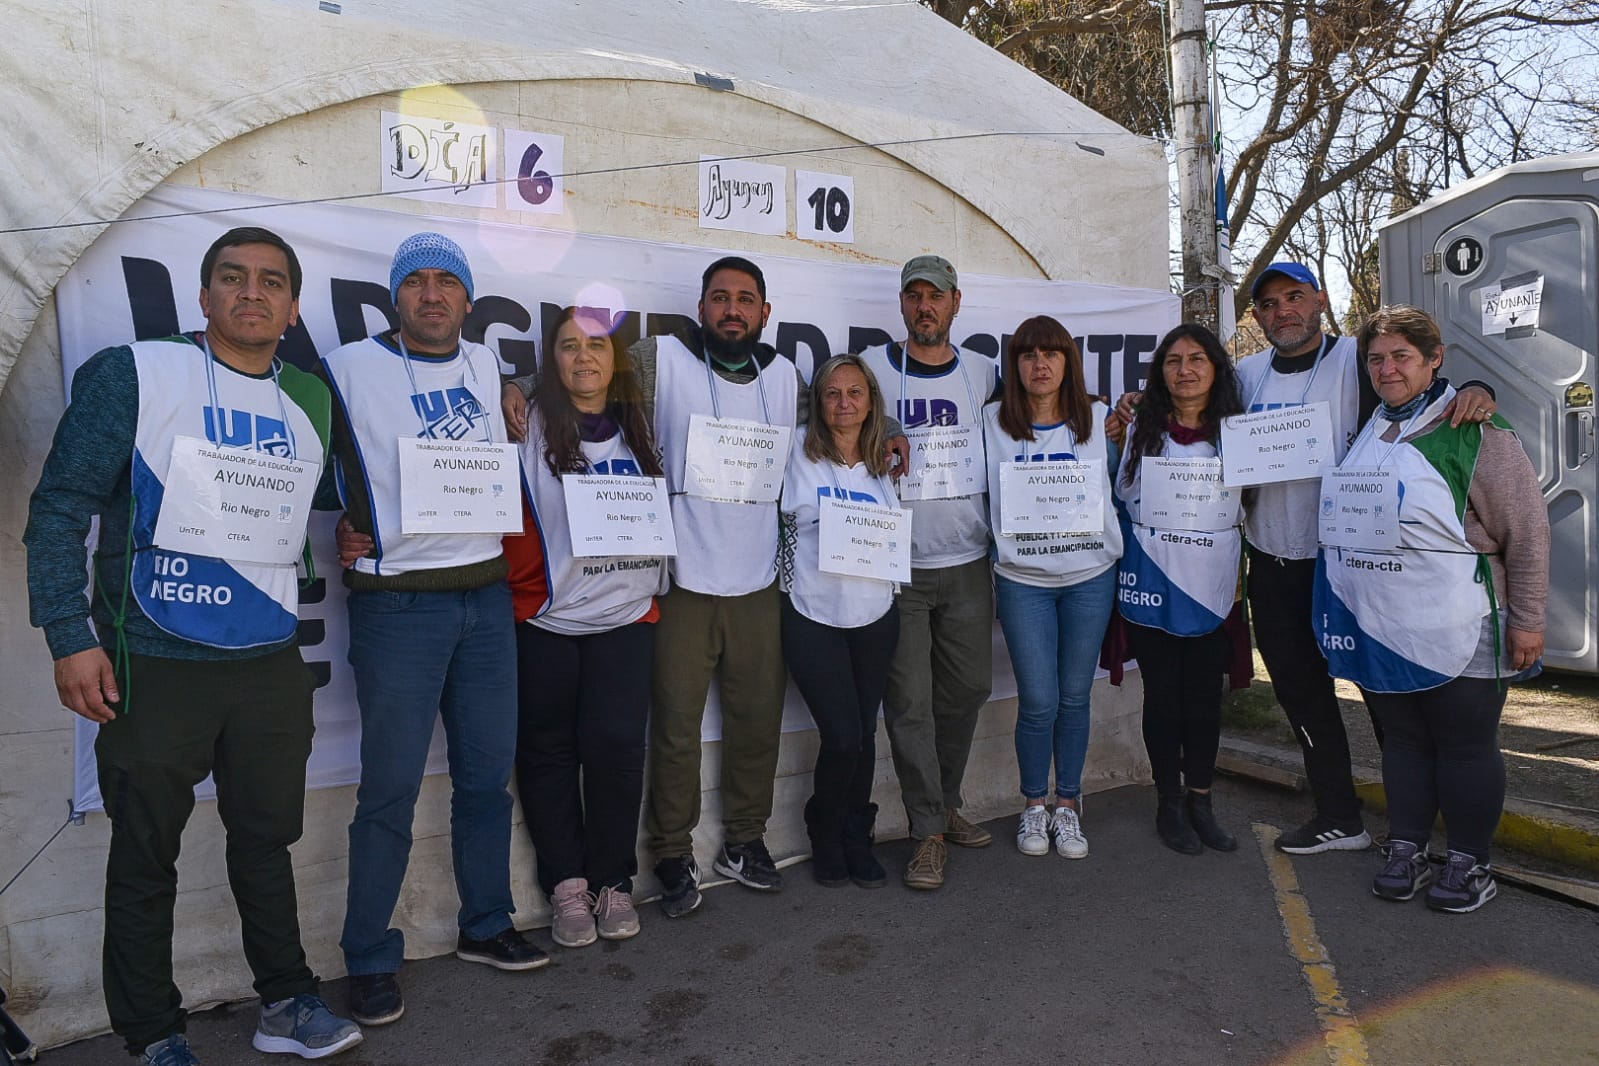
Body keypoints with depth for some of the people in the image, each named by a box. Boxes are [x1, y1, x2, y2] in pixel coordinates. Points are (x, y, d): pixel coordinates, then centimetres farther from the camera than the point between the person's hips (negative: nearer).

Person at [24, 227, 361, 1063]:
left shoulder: (312, 400, 8)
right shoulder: (133, 376, -6)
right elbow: (59, 508, -7)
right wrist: (71, 638, -11)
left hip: (271, 664, 4)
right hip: (156, 664, -4)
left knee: (267, 836, 14)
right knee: (146, 854, 10)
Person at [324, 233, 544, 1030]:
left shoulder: (484, 366, 13)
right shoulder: (351, 368, -3)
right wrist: (344, 526, -9)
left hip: (486, 595, 5)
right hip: (398, 602, -5)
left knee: (487, 774, 13)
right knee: (391, 790, 2)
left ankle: (485, 925, 30)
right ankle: (370, 961, 18)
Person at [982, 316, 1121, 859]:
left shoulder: (1098, 417, 5)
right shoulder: (993, 422, 0)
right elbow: (982, 493, 2)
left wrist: (1125, 435, 3)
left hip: (1090, 575, 2)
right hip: (1023, 577, -1)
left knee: (1075, 697, 9)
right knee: (1038, 701, 0)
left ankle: (1067, 803, 27)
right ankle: (1033, 804, 22)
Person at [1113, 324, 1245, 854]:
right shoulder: (1142, 429, 4)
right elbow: (1122, 498, 11)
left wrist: (1238, 575, 7)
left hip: (1212, 583, 1)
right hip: (1153, 582, -1)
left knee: (1205, 693, 8)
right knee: (1163, 693, 5)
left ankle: (1200, 800, 23)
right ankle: (1169, 803, 19)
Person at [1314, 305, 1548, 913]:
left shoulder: (1475, 433, -9)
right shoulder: (1365, 432, 10)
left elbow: (1527, 531, -9)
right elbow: (1340, 516, 22)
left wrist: (1527, 620, -10)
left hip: (1456, 636, -5)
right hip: (1377, 630, 6)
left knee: (1466, 747, 8)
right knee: (1402, 742, 15)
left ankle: (1470, 863, 23)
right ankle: (1406, 851, 28)